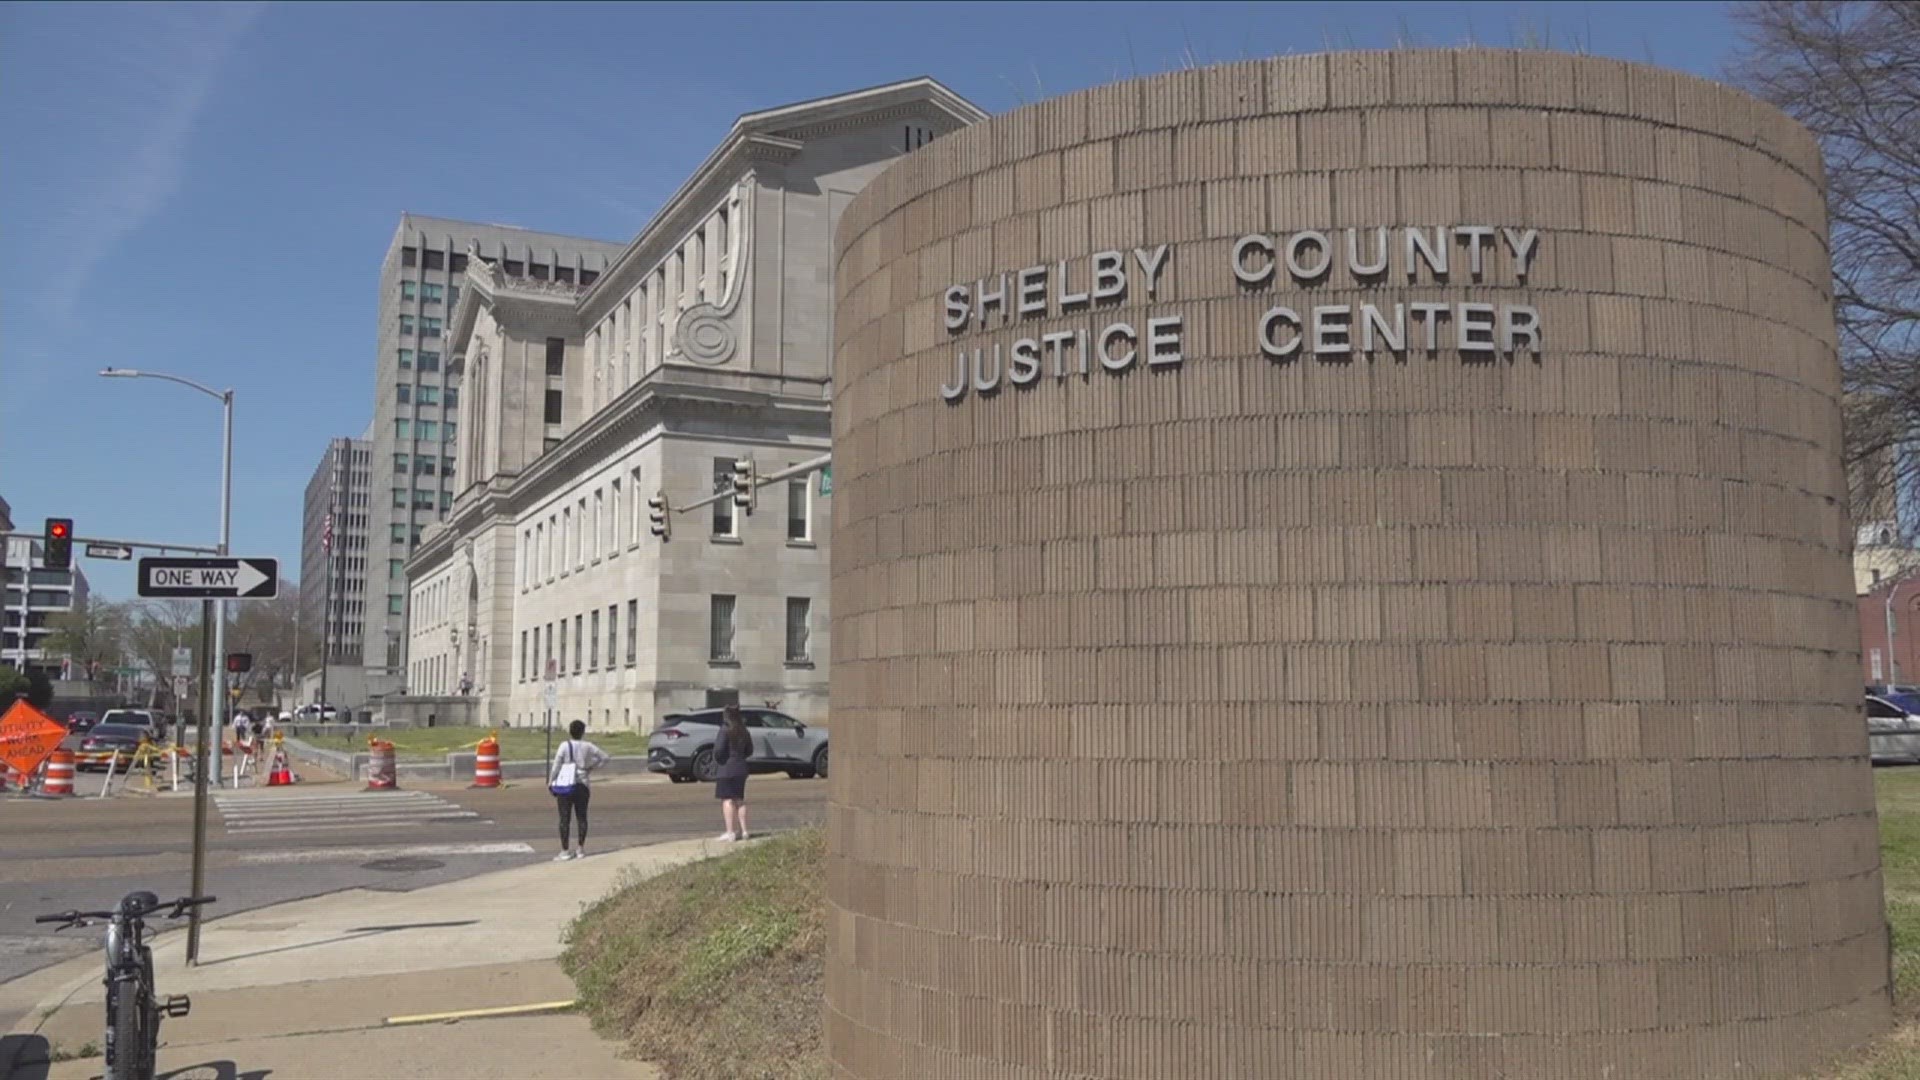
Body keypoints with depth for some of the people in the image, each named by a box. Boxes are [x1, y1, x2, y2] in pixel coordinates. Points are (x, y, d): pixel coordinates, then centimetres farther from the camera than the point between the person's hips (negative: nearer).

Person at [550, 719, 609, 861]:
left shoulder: (564, 746, -8)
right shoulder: (587, 746, 1)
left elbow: (556, 766, -9)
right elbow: (606, 757, 7)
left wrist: (551, 783, 1)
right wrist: (592, 767, 13)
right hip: (582, 785, 3)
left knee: (564, 818, 1)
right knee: (581, 817, 11)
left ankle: (564, 851, 1)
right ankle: (581, 849, 15)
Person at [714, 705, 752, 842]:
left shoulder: (725, 729, -14)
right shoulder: (743, 730, 8)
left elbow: (719, 749, -20)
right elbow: (749, 750, 15)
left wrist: (717, 759, -2)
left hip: (726, 769, -7)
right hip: (741, 768, 7)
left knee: (727, 800, -5)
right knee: (739, 800, 15)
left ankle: (730, 833, -9)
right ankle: (742, 830, 18)